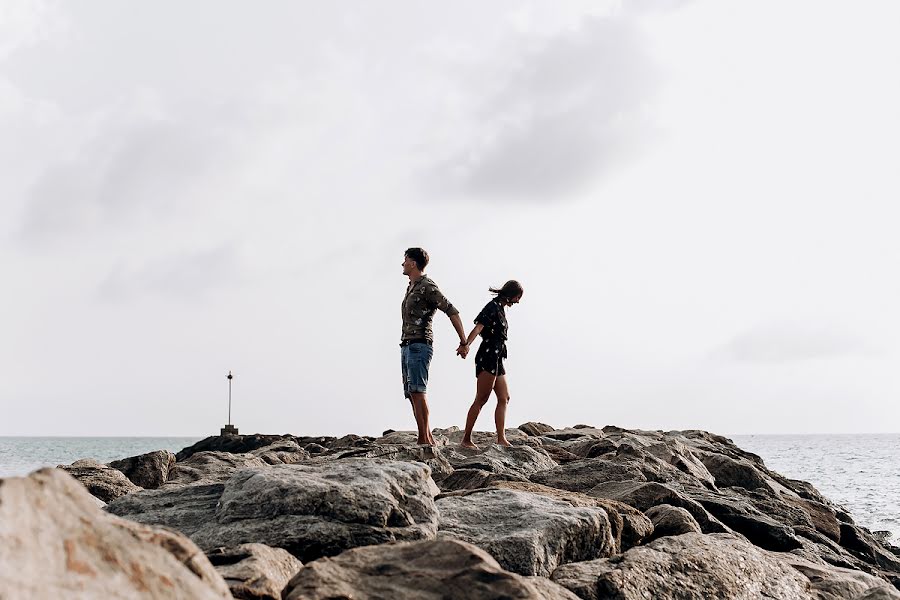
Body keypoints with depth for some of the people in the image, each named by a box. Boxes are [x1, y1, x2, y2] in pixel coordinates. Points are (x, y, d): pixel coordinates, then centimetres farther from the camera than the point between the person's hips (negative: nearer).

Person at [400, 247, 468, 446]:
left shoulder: (427, 286, -8)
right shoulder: (411, 288, 21)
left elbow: (452, 312, -12)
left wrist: (464, 342, -13)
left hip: (419, 345, -10)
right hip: (407, 346, 10)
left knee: (416, 390, -17)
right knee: (411, 393, 5)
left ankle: (424, 439, -20)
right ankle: (429, 439, 6)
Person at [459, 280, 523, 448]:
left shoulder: (501, 309, 18)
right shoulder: (493, 306, -11)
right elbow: (478, 327, -25)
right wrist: (466, 344, -40)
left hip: (496, 359, 10)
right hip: (488, 357, -10)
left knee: (504, 398, 8)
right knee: (481, 399, -10)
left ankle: (501, 438, 8)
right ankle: (466, 440, -8)